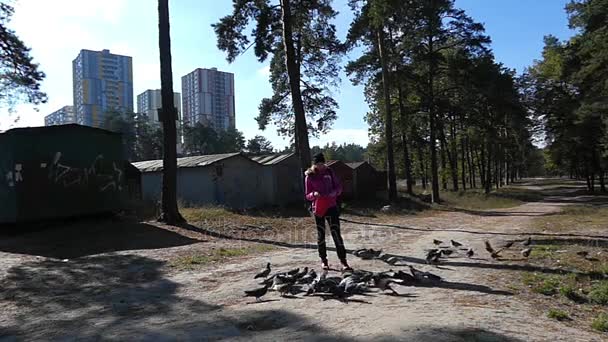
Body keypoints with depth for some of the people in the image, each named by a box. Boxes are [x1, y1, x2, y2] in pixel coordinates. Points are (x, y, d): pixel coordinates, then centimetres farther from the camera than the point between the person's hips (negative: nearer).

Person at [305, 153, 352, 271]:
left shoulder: (329, 172, 2)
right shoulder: (310, 176, -1)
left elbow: (339, 187, 8)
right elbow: (308, 196, 1)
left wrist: (334, 192, -14)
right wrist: (314, 194, -21)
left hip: (331, 207, 0)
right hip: (318, 209, 0)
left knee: (336, 233, -7)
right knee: (320, 235, 9)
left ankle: (343, 261, -8)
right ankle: (323, 260, 23)